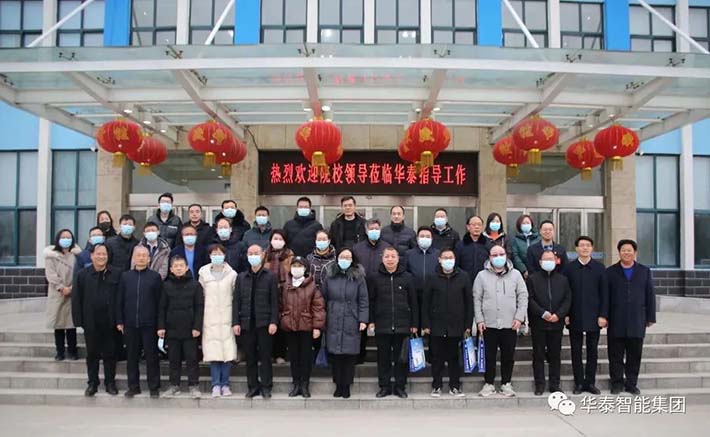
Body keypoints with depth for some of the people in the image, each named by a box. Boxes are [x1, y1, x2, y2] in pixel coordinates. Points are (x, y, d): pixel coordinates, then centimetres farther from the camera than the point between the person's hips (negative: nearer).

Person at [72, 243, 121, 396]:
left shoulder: (115, 274, -2)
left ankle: (110, 382, 21)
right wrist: (79, 320, -6)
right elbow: (76, 298, -1)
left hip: (110, 322, 0)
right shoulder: (83, 275, -2)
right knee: (92, 354, 12)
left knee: (110, 354, 9)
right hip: (91, 322, 0)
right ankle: (92, 383, 23)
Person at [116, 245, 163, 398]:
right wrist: (119, 321, 4)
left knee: (151, 356, 3)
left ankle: (154, 387, 12)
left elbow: (159, 301, 1)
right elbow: (119, 300, 9)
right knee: (131, 356, 9)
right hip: (130, 324, 2)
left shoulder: (155, 277, 1)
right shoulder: (125, 276, 8)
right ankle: (133, 386, 21)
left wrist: (160, 324, -3)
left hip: (149, 324, -2)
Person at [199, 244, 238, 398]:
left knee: (228, 350, -2)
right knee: (213, 351, -3)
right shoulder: (203, 274, 7)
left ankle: (225, 384, 8)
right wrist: (199, 319, 5)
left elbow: (236, 297, 4)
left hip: (227, 317, 0)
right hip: (210, 317, 0)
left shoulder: (232, 274, 3)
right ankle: (216, 385, 5)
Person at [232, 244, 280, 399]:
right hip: (247, 322, 3)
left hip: (264, 322, -3)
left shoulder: (271, 276, 2)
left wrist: (273, 322, -10)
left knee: (265, 356, 1)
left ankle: (266, 387, 10)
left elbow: (274, 301, -2)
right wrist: (235, 322, -1)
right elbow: (236, 301, 8)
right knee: (250, 357, 7)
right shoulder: (241, 277, 11)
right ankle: (253, 386, 16)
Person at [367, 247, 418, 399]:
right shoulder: (374, 277, 3)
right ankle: (384, 386, 17)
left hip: (402, 325, 0)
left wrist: (414, 324, 2)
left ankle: (400, 386, 18)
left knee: (402, 357, 6)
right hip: (382, 325, 0)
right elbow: (370, 301, 6)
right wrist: (370, 321, -1)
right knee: (383, 357, 7)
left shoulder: (407, 277, 3)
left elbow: (413, 302, 5)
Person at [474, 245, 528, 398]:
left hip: (510, 324, 1)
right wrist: (479, 320, -3)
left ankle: (506, 384, 21)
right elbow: (477, 299, 3)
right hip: (489, 324, 0)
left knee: (509, 356, 8)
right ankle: (489, 384, 18)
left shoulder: (515, 274, 4)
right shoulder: (482, 276, 2)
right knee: (489, 356, 6)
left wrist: (519, 317, -4)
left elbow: (523, 296, 4)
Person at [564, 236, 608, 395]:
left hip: (594, 316, 0)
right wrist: (566, 314, -5)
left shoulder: (599, 267, 3)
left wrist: (603, 315, -5)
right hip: (575, 317, 0)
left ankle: (590, 382, 17)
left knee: (592, 351, 7)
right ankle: (579, 382, 14)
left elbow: (604, 293, 1)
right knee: (576, 351, 5)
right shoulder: (569, 268, 2)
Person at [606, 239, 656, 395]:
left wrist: (651, 317, 3)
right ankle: (617, 383, 13)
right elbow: (605, 296, 3)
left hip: (637, 322, 1)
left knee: (634, 355, 5)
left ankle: (631, 384, 15)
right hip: (616, 322, -1)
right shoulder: (610, 272, 6)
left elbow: (650, 295, 8)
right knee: (616, 355, 3)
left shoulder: (644, 271, 11)